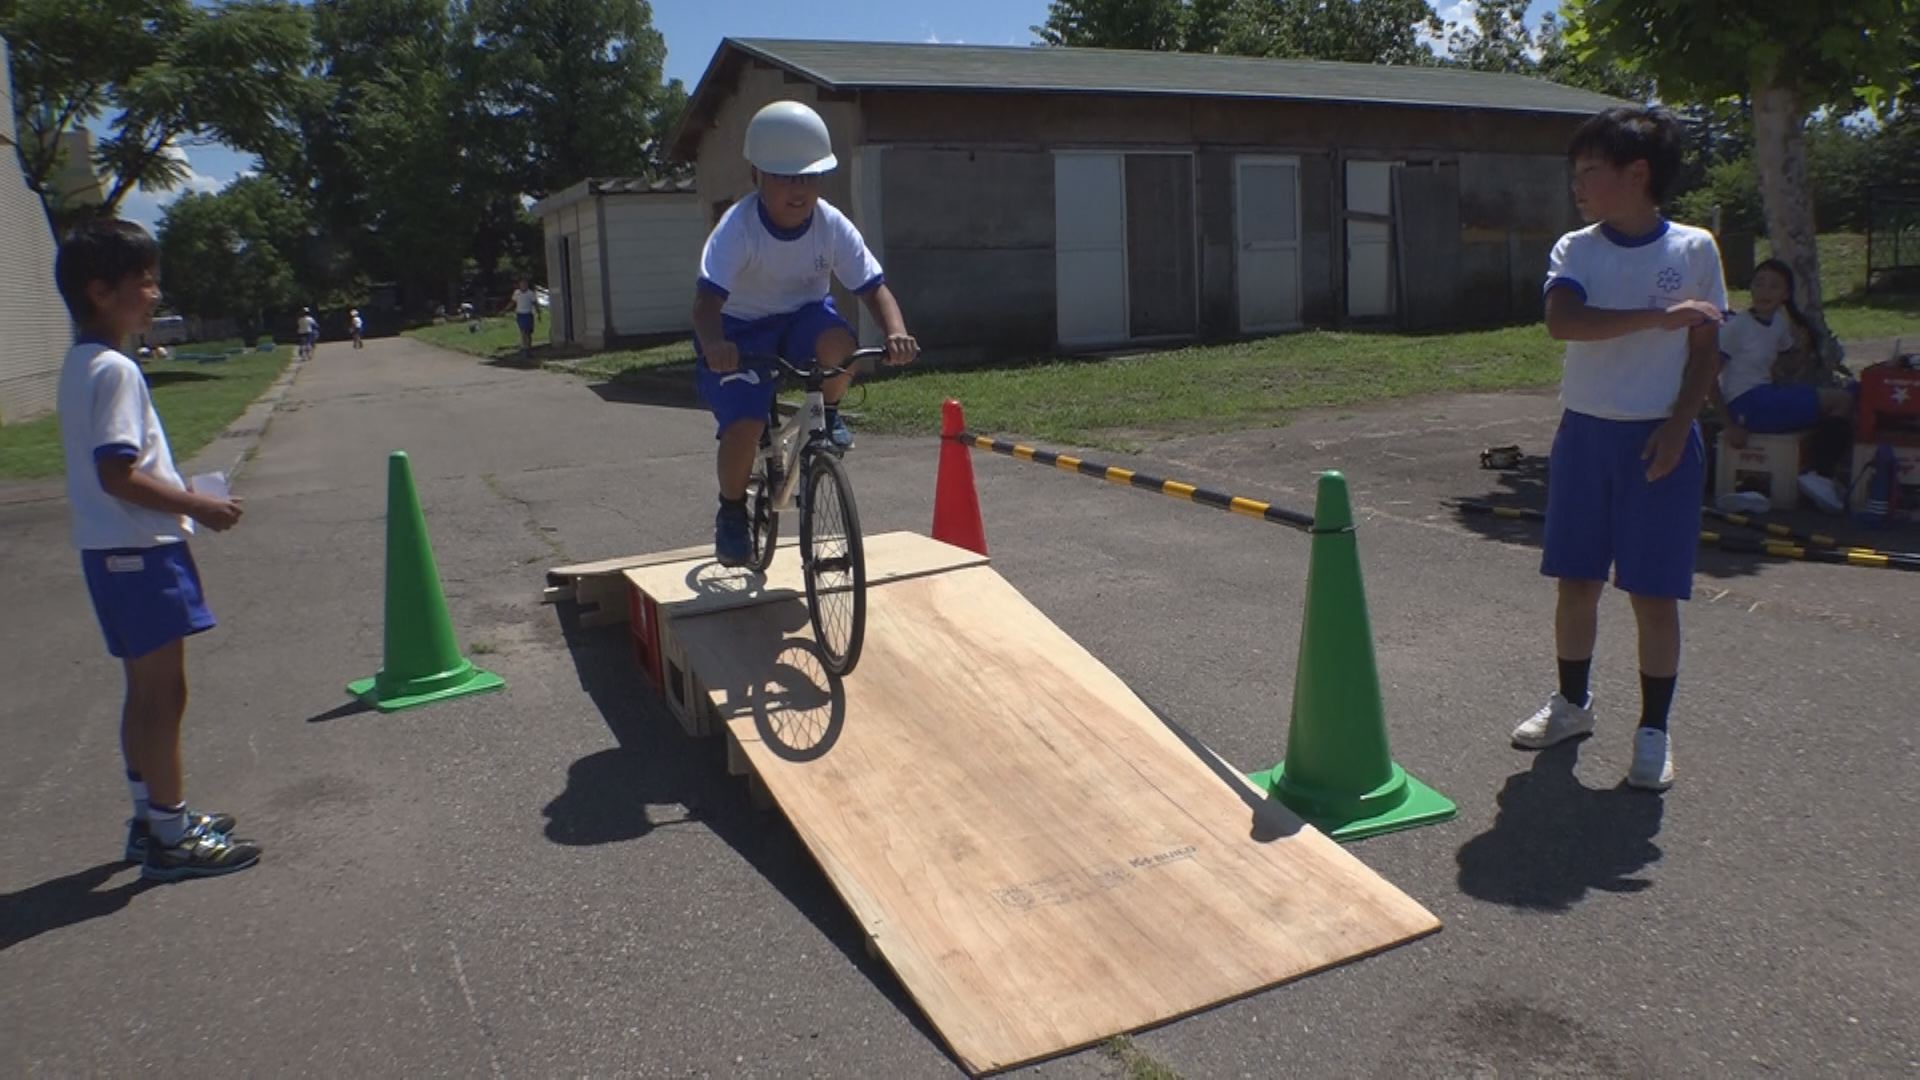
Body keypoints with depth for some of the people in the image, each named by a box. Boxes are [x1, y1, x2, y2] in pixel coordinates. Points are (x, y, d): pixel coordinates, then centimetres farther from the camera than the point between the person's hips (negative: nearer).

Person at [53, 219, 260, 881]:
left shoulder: (81, 366, 14)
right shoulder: (114, 370, -17)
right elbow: (117, 474, -23)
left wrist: (182, 498, 14)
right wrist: (197, 506, -16)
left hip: (115, 549, 10)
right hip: (138, 551, -10)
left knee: (146, 690, 17)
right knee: (163, 691, -3)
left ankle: (153, 817, 28)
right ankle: (171, 838, 6)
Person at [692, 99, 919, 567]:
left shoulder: (832, 225, -17)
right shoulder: (738, 228, -26)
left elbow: (874, 286, -19)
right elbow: (707, 298, -36)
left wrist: (896, 333, -40)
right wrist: (713, 344, -58)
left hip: (802, 315, 2)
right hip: (741, 327, -2)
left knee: (839, 342, -33)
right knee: (744, 425, -21)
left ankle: (829, 414, 1)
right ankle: (731, 512, 8)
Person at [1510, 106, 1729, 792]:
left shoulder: (1694, 249, -1)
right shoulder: (1575, 249, 1)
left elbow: (1705, 349, 1)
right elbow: (1562, 322, -18)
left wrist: (1677, 426, -11)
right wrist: (1657, 316, -24)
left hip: (1660, 440, -2)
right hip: (1584, 433, 2)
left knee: (1654, 593, 1)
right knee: (1576, 580, 10)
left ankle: (1654, 731, 15)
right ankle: (1572, 703, 29)